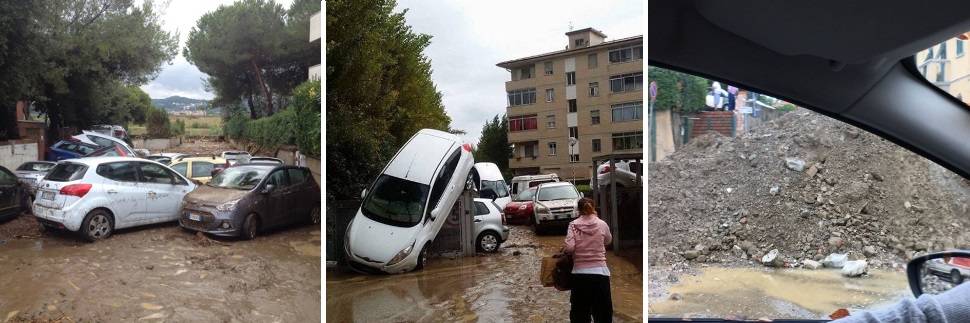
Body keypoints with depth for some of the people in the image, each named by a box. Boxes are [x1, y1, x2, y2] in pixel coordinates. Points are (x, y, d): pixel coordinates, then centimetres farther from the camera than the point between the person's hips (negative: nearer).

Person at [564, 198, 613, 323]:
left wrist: (562, 251, 9)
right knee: (603, 313, 10)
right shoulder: (602, 224, 0)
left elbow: (569, 248, -13)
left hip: (579, 273, 0)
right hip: (600, 272, 0)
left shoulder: (573, 225, -2)